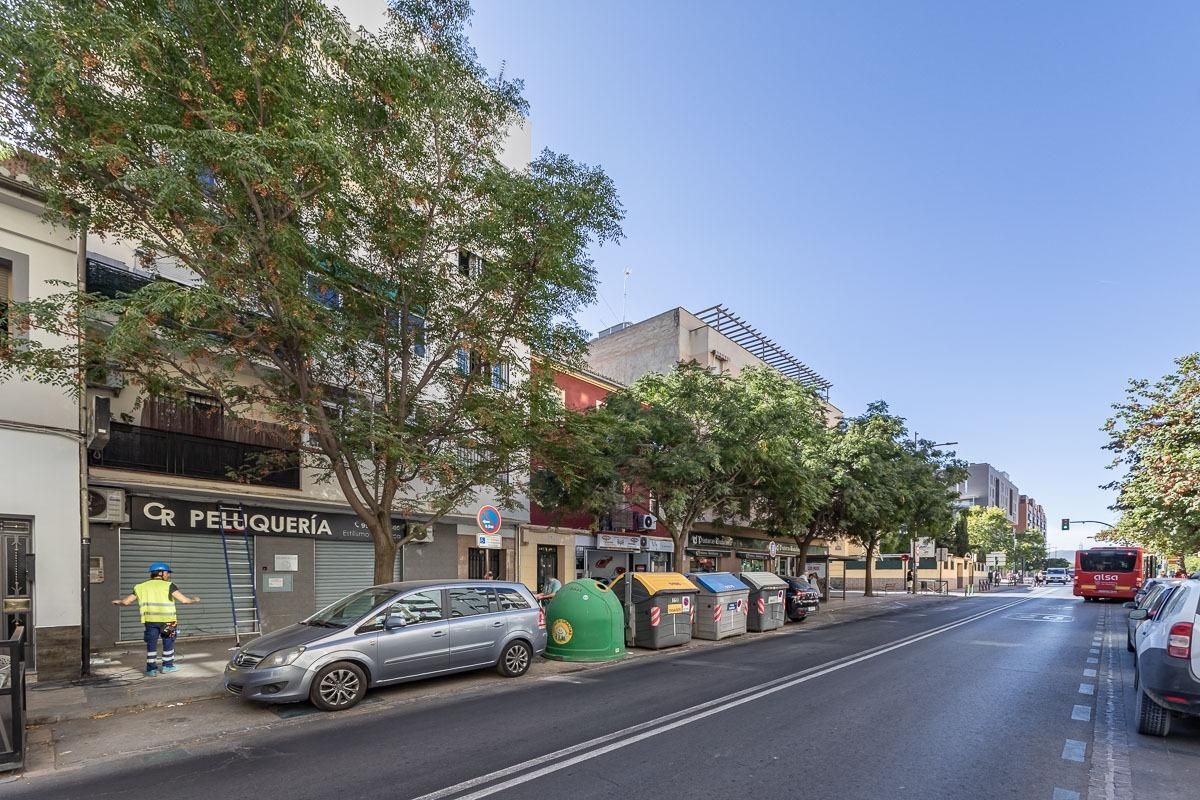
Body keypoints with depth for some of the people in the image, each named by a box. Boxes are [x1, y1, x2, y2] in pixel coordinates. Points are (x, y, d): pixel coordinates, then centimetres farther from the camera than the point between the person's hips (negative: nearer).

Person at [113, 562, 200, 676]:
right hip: (167, 620, -3)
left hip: (150, 620, 3)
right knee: (168, 642, 14)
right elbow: (184, 600, -12)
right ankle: (167, 665, 22)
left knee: (151, 644, 13)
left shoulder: (141, 587, 7)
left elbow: (126, 601, 14)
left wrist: (118, 602, 35)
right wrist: (194, 600, 7)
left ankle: (151, 668, 14)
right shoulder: (168, 586, -5)